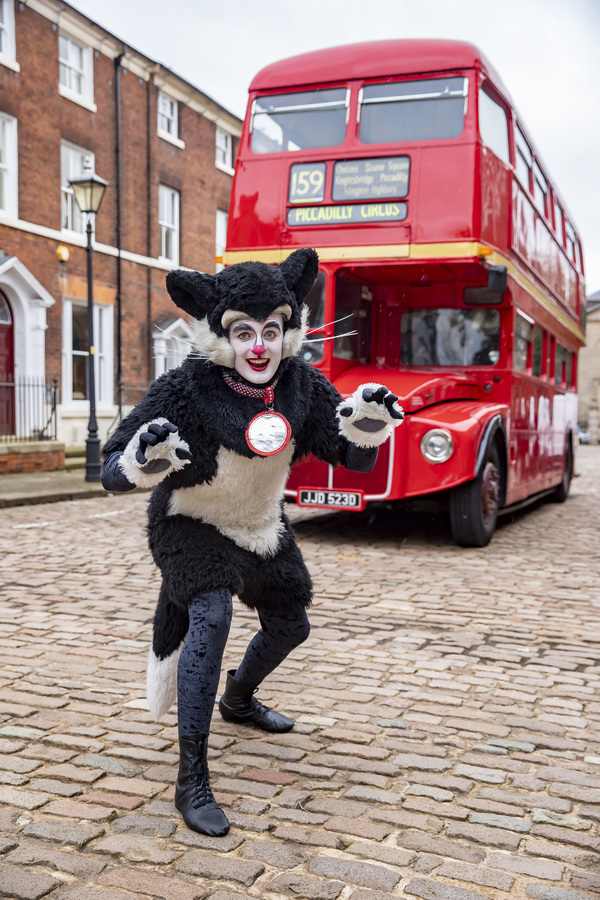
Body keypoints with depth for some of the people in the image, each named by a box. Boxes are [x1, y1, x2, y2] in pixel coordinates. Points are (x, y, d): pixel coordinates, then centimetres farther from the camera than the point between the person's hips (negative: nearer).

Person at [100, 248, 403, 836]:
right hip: (191, 527, -5)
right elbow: (111, 473, -29)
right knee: (211, 616, -30)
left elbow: (354, 459, -12)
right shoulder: (184, 391, -30)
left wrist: (366, 424, -34)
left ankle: (238, 700, 51)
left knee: (289, 626, 18)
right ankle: (191, 779, -19)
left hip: (261, 527, 6)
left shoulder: (300, 385, -18)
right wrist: (145, 459, -51)